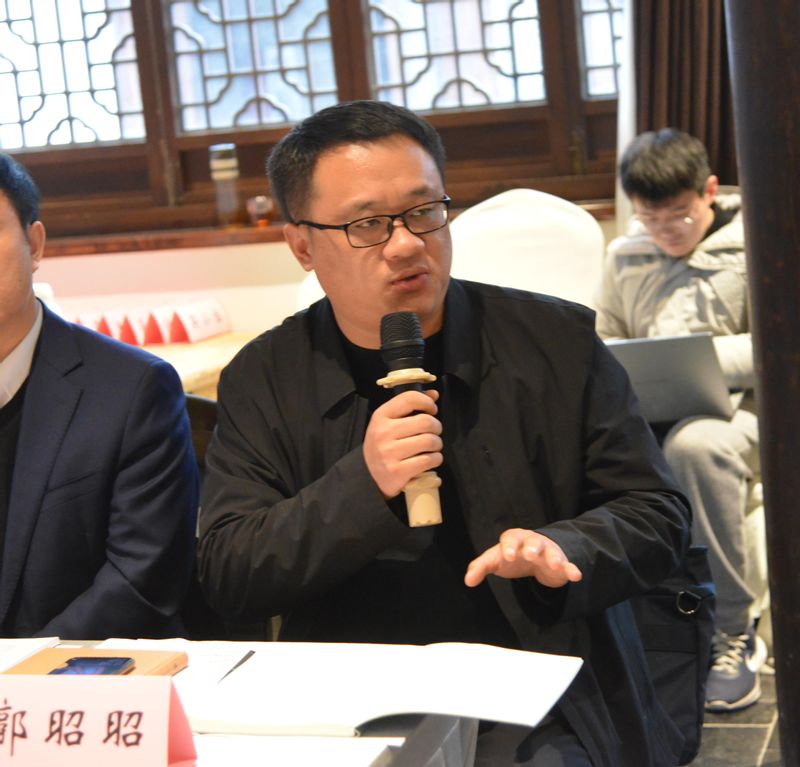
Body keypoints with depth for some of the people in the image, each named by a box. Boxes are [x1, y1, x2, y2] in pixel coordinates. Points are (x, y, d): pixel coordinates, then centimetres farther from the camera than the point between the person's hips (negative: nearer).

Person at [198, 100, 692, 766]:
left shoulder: (558, 342, 2)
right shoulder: (262, 382, 3)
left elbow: (657, 514, 4)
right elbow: (226, 579, -3)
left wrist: (562, 549, -18)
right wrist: (361, 485, -18)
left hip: (530, 701, -2)